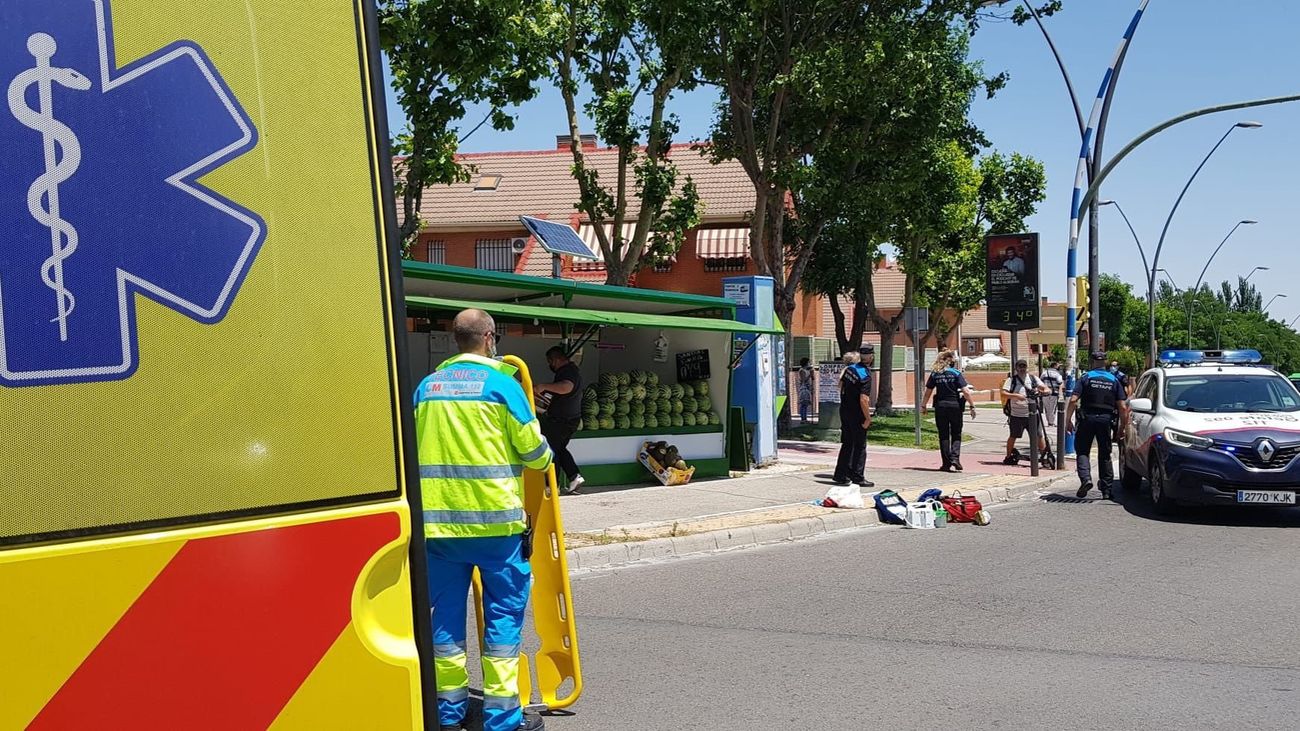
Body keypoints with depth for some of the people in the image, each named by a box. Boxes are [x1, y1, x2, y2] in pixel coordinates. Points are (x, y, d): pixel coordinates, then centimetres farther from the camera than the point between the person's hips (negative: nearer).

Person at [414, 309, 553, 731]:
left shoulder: (427, 386, 9)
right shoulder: (500, 383, -5)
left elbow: (415, 446, 17)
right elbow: (532, 448, -2)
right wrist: (545, 461, 19)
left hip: (438, 518, 5)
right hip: (494, 518, -4)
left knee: (446, 610, 12)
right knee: (503, 611, 5)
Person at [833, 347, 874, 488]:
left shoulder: (850, 369, 2)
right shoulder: (865, 375, -20)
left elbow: (841, 385, 17)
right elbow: (863, 400, -25)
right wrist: (868, 418, -17)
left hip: (844, 411, 7)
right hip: (856, 414, -7)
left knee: (847, 444, 16)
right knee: (860, 446, 3)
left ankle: (840, 475, 20)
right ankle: (858, 477, 6)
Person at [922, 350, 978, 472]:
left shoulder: (935, 374, 3)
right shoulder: (956, 373, -3)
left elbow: (928, 392, 5)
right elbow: (966, 391, -9)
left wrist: (923, 406, 14)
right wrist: (972, 406, -6)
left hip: (940, 406, 2)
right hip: (955, 406, -2)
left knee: (943, 436, 8)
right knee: (956, 435, 10)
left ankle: (946, 463, 7)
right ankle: (955, 458, -9)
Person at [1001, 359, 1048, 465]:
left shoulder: (1033, 378, 7)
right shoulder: (1012, 380, -1)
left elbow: (1046, 389, 4)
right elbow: (1004, 394, -11)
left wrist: (1043, 391, -20)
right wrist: (1016, 395, -25)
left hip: (1032, 413, 2)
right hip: (1016, 415, -1)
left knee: (1039, 436, -1)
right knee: (1013, 436, 8)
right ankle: (1008, 457, 22)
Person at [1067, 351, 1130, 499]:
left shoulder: (1086, 377, 0)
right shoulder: (1114, 380, 8)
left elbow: (1073, 400, -10)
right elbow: (1123, 407, 2)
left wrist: (1068, 420, -5)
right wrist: (1123, 426, 11)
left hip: (1087, 419, -2)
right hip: (1106, 420, 2)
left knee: (1082, 451, 7)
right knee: (1105, 455, 12)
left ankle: (1085, 478, -16)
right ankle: (1106, 489, 14)